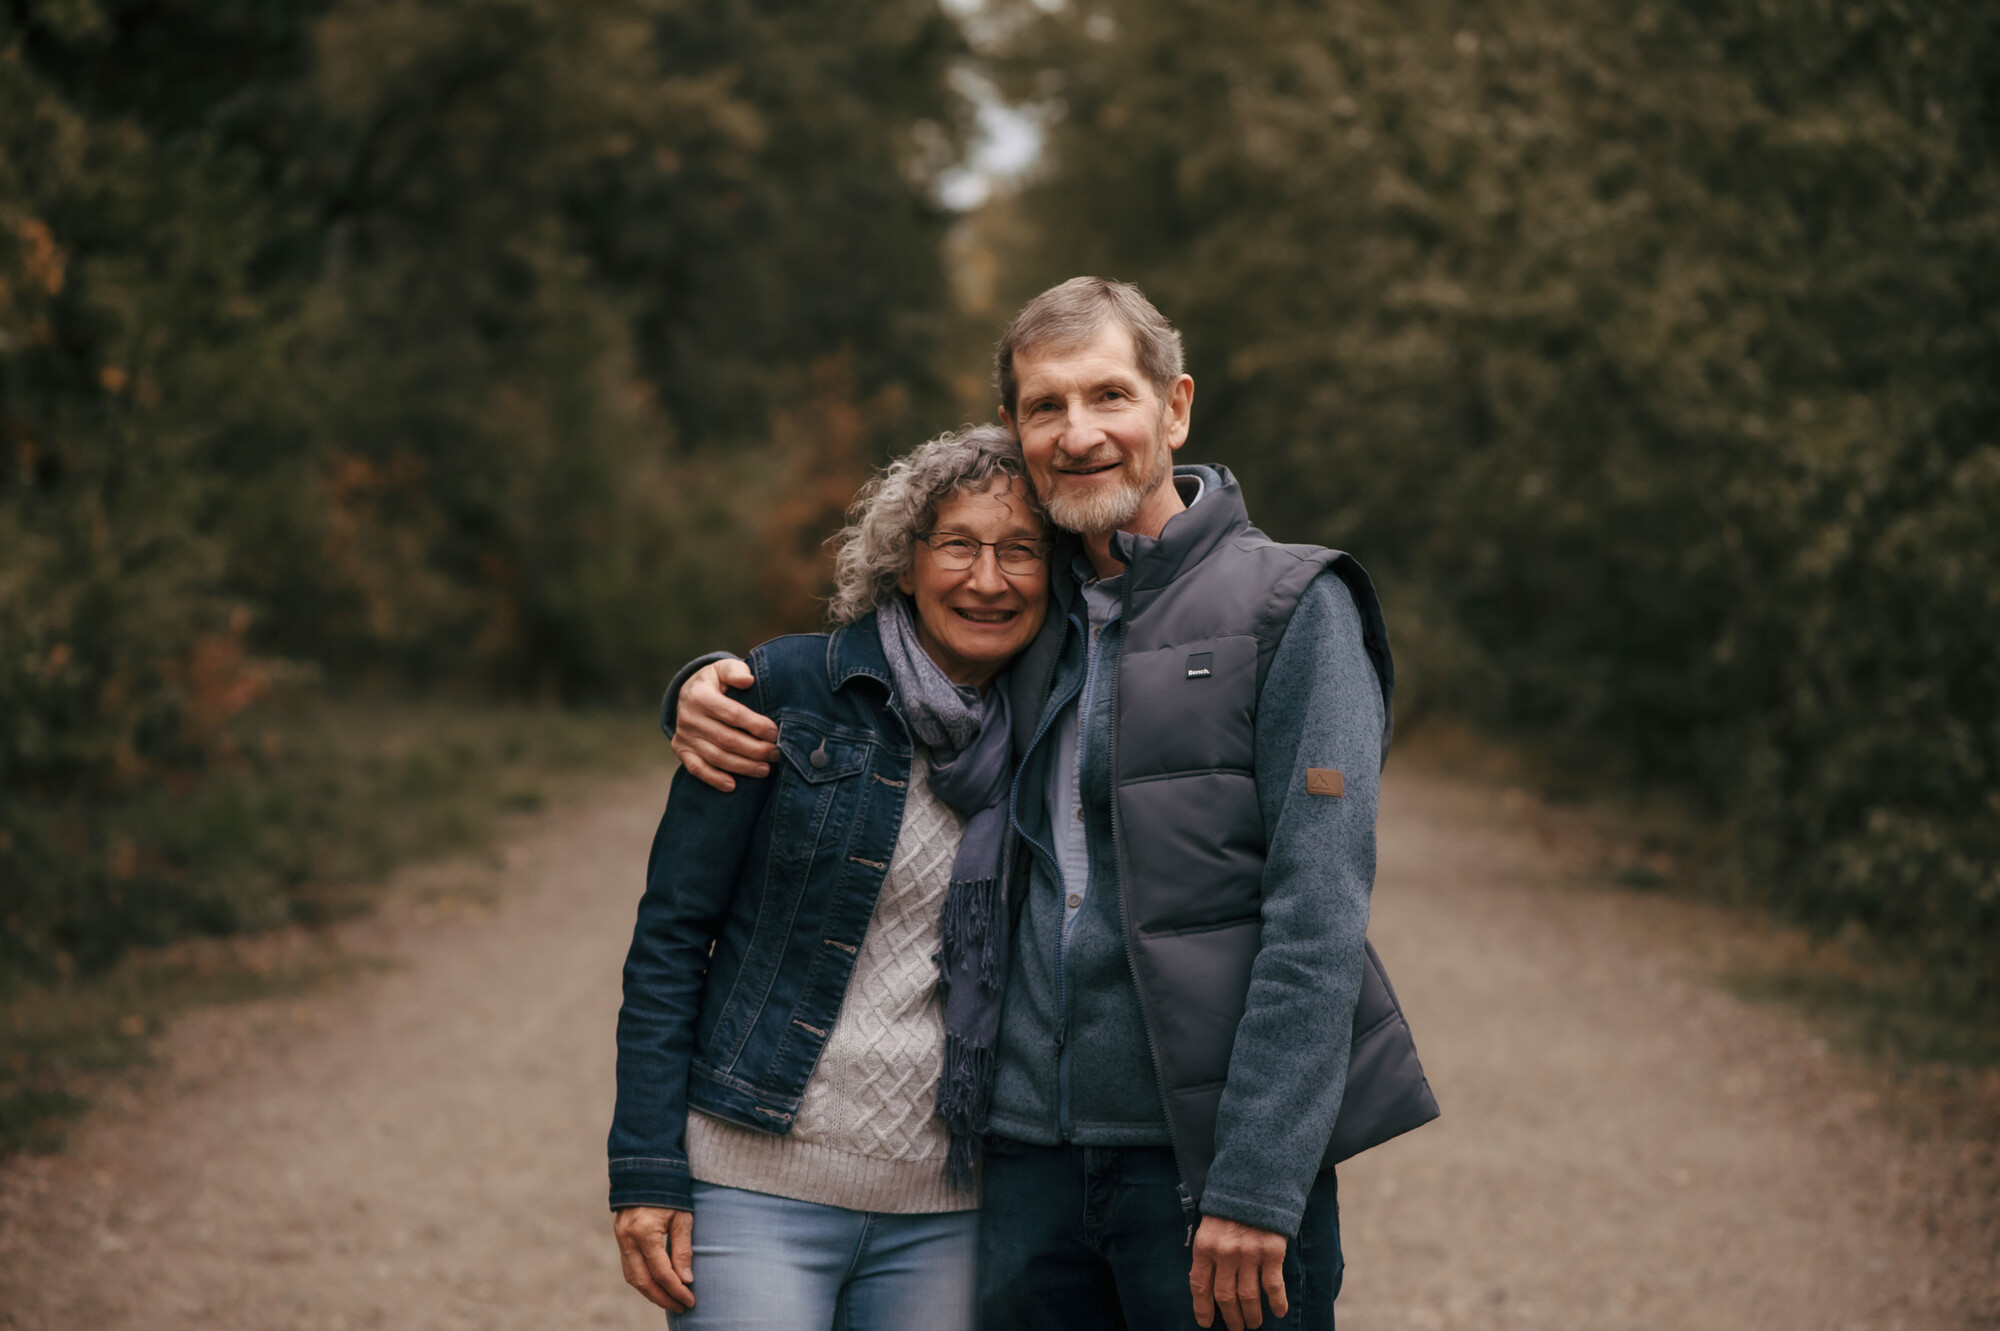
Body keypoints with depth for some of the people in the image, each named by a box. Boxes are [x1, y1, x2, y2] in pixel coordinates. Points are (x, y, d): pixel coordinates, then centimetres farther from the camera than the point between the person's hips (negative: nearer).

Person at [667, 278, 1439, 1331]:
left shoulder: (1293, 609, -4)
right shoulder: (1034, 621, 13)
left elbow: (1317, 918, -11)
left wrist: (1255, 1189, -17)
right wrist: (708, 686, 5)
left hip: (1208, 1161, -5)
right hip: (1031, 1156, 5)